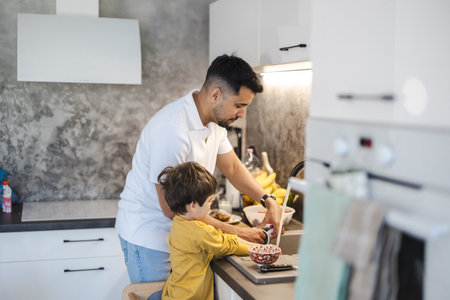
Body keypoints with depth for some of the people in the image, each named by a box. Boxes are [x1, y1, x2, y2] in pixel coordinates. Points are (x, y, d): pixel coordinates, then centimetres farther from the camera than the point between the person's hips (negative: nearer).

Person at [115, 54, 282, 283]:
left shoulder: (214, 121, -1)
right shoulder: (172, 129, -30)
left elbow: (233, 168, 12)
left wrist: (269, 201, -4)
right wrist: (234, 232, -21)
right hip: (148, 234, -8)